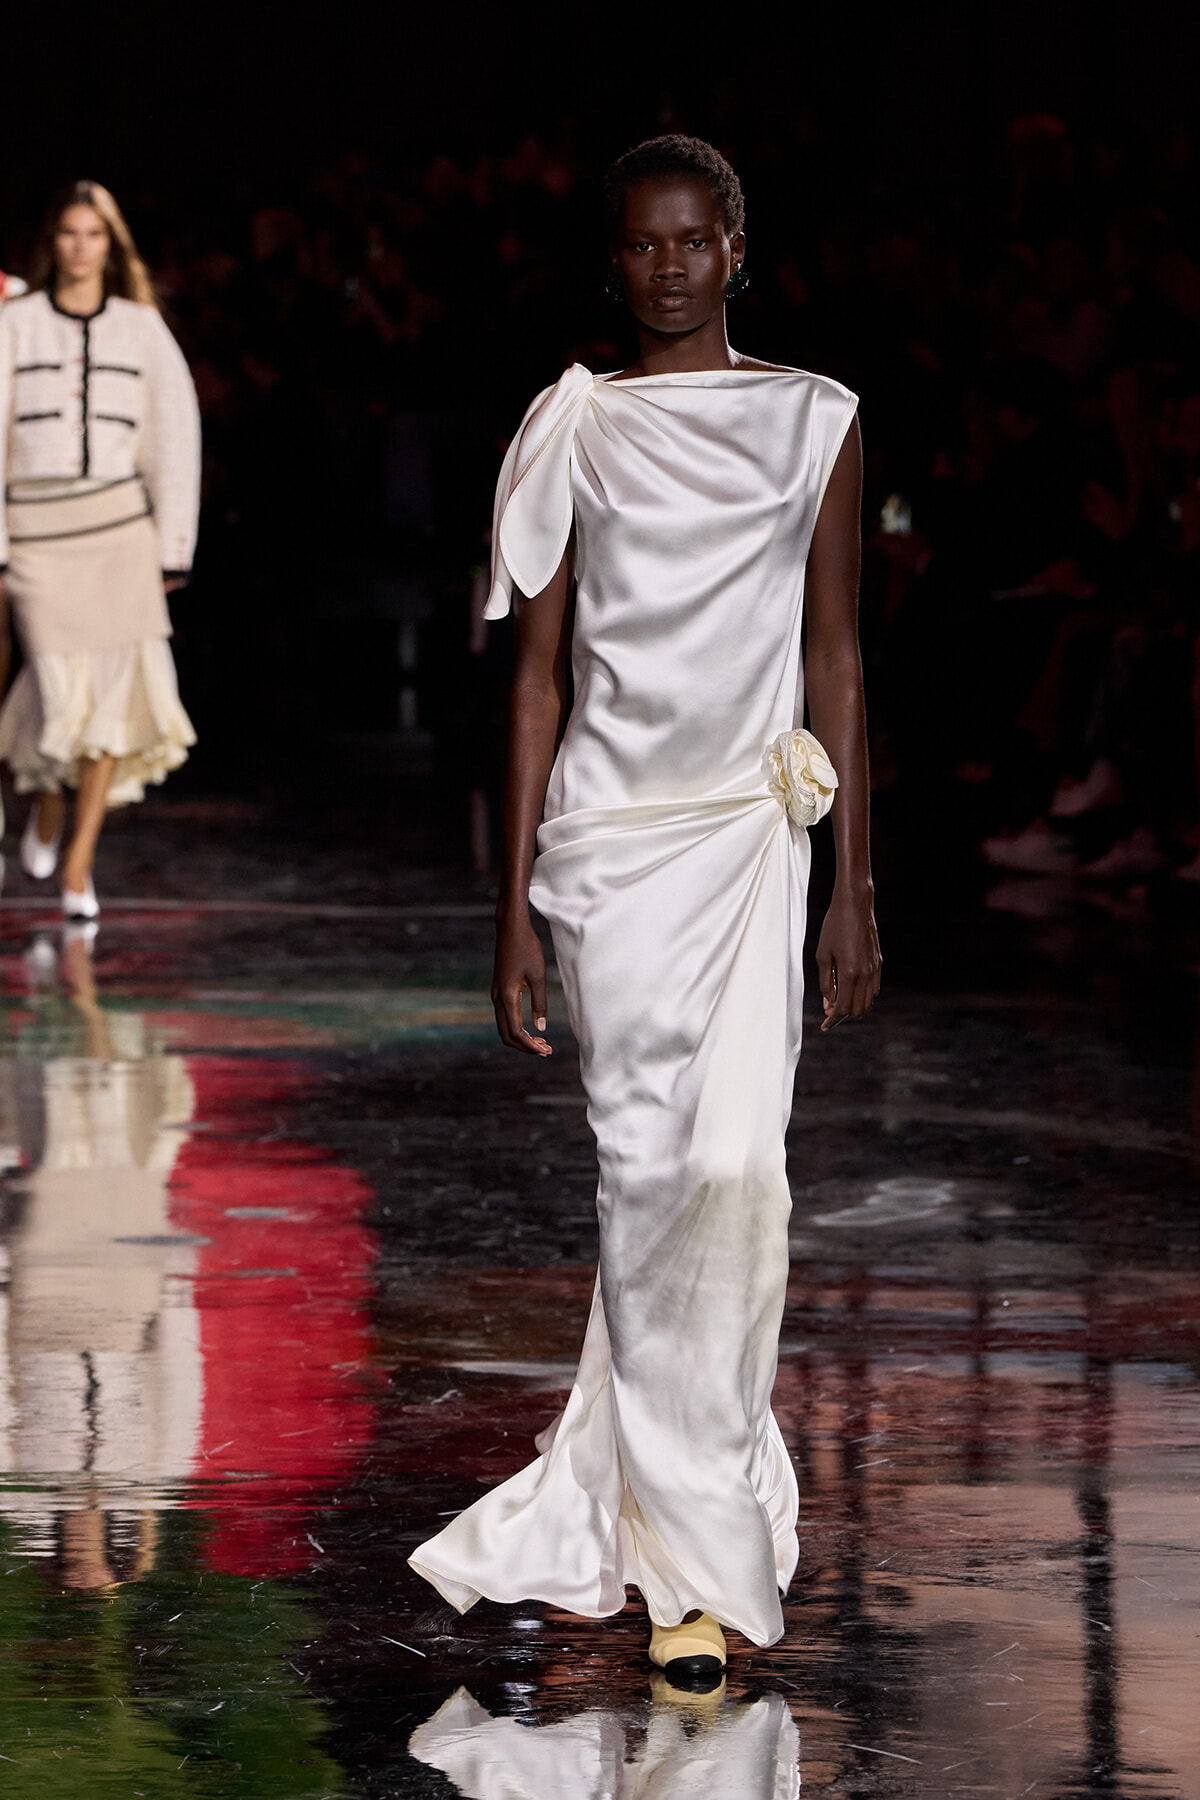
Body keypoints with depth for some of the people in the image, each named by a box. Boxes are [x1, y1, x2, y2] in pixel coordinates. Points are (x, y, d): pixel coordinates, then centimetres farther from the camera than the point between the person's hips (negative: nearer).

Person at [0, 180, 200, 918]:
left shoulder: (142, 330, 8)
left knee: (116, 689, -9)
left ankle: (79, 862, 0)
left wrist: (174, 549, 5)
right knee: (63, 688, -10)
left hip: (120, 523, 2)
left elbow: (176, 439, 10)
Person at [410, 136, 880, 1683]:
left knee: (731, 1165, -15)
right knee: (649, 1178, -2)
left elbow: (835, 661, 8)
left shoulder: (815, 423, 6)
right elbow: (538, 670, 5)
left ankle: (611, 1494, 1)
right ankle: (696, 1559, 6)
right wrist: (514, 906, 1)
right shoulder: (576, 432, 4)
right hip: (608, 836, 0)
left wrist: (853, 888, 4)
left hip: (756, 830, 1)